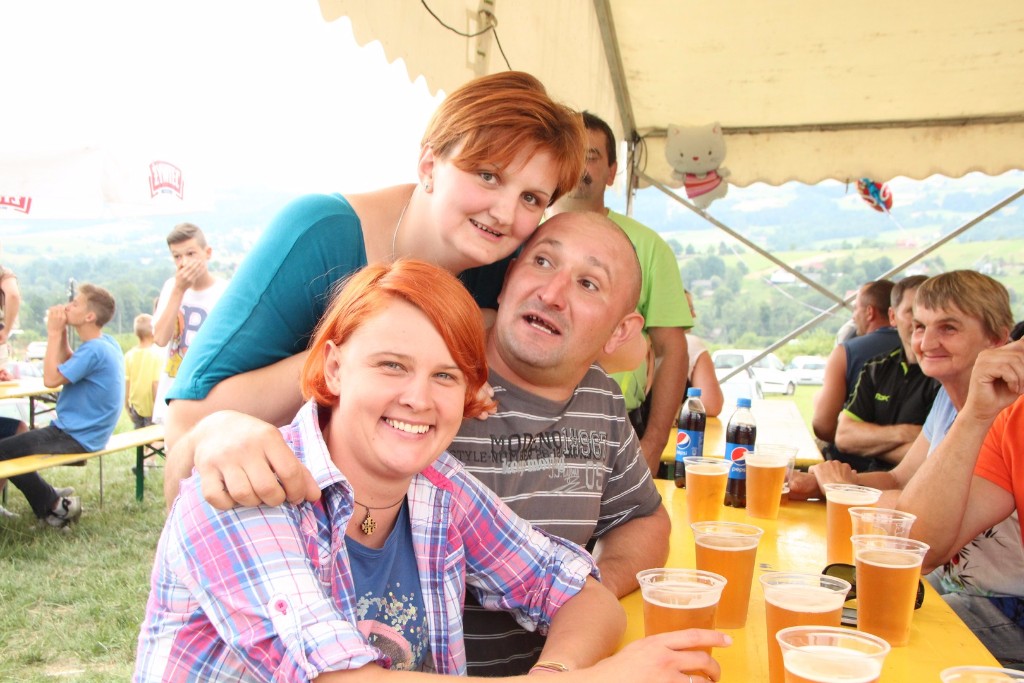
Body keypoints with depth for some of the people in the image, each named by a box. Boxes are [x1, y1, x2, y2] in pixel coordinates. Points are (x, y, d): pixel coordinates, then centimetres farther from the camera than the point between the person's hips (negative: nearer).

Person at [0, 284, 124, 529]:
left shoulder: (94, 350, -24)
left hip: (77, 437, -10)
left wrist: (54, 333, -15)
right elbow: (68, 367, 17)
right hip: (80, 429, 10)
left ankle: (56, 506, 2)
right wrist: (62, 332, 3)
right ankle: (51, 505, 19)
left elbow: (51, 378, -20)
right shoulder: (105, 342, 5)